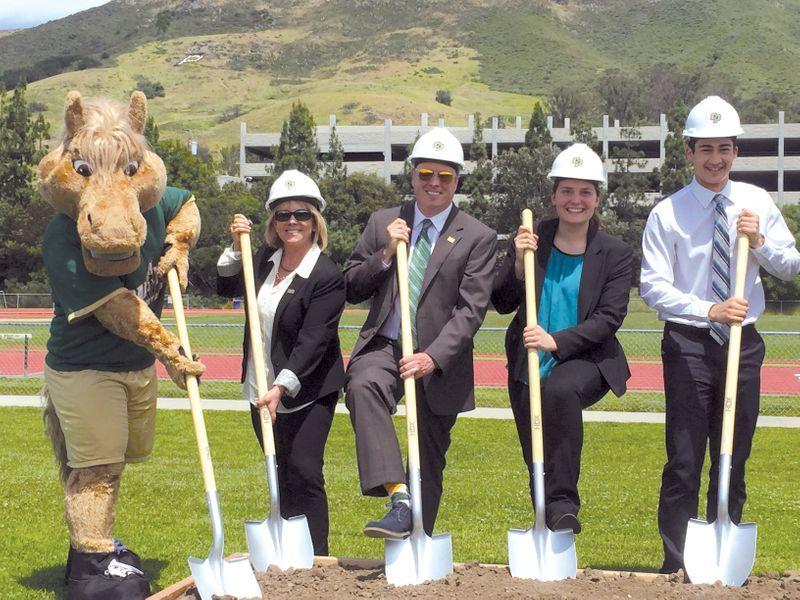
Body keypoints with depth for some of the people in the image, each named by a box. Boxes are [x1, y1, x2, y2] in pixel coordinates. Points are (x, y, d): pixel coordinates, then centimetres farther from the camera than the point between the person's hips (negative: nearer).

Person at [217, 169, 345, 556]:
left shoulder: (326, 277, -19)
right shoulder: (265, 258, 3)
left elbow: (312, 341, -25)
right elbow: (226, 287, 17)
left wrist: (282, 387, -33)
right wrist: (236, 246, 2)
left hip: (307, 394, -7)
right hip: (262, 392, 7)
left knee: (304, 474, -9)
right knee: (281, 475, 15)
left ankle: (315, 559, 1)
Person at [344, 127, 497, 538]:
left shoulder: (478, 238, -1)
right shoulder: (383, 223, 8)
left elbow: (471, 309, -8)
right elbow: (352, 289, 9)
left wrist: (433, 357, -21)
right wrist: (385, 255, -9)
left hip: (439, 360, -1)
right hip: (384, 345, 1)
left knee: (429, 460, 7)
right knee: (363, 387, -33)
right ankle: (399, 499, -39)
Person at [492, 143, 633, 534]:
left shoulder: (615, 253, -2)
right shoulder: (531, 241, 2)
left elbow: (610, 318, -9)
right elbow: (501, 304, 0)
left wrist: (556, 341, -22)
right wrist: (519, 263, -17)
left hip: (586, 360, -3)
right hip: (529, 366, 3)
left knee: (560, 390, -37)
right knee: (537, 462, 8)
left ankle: (563, 505, -29)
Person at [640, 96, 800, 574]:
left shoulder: (757, 203, 4)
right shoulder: (668, 213, -6)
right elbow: (653, 286, -12)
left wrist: (760, 242, -14)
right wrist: (709, 310, -25)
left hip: (743, 343, 3)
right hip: (688, 344, -3)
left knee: (734, 461, 10)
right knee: (685, 462, -3)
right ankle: (676, 566, 5)